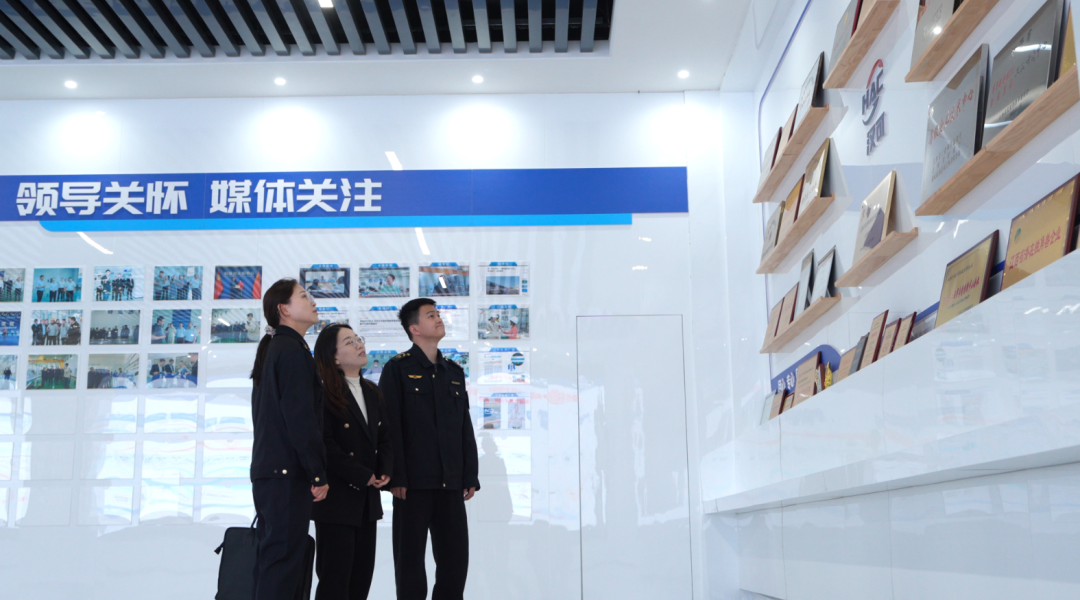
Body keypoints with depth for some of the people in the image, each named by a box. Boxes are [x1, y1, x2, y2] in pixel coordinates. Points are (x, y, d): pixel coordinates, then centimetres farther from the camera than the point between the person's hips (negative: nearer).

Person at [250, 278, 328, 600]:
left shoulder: (272, 349, 19)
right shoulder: (293, 350, -11)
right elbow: (301, 417, -18)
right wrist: (318, 473, -14)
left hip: (268, 469, 10)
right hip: (289, 472, -10)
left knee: (272, 556, 11)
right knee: (284, 559, -8)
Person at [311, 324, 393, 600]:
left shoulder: (372, 392, 13)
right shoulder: (324, 394, -10)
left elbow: (385, 437, 14)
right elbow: (326, 446, -17)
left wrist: (385, 471, -4)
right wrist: (363, 476, -16)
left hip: (368, 499, 7)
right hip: (336, 498, -7)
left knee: (362, 577, 10)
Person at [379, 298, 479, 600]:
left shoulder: (454, 372, 17)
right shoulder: (397, 369, 0)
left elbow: (466, 428, 16)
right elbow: (391, 426, -7)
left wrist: (470, 477, 9)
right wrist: (396, 477, -14)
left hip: (451, 484, 5)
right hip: (414, 482, -5)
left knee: (456, 558, 6)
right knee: (410, 559, 3)